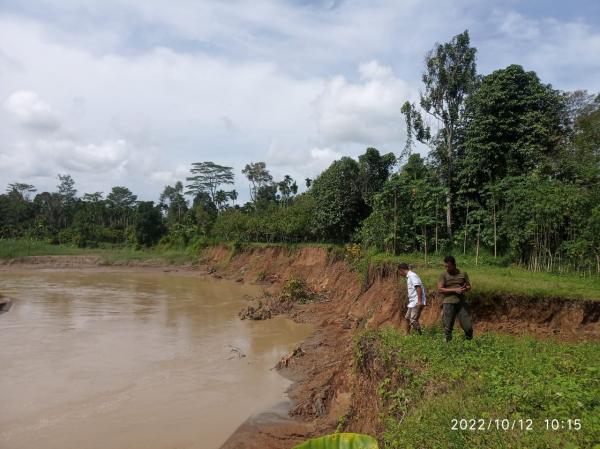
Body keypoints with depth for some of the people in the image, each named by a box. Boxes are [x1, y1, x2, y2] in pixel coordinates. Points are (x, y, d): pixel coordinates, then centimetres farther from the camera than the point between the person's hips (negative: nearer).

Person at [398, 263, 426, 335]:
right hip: (412, 302, 11)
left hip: (417, 303, -11)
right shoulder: (409, 277, 17)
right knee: (407, 318, 20)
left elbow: (418, 288, -22)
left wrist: (419, 301, -27)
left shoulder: (412, 276, -13)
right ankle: (407, 334, 33)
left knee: (413, 320, -13)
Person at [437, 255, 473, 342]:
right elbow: (440, 289, -8)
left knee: (468, 326, 1)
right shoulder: (443, 275, 0)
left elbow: (469, 286, 15)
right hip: (449, 303, -2)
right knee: (448, 327, 1)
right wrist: (455, 290, -16)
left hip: (462, 303, 2)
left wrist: (465, 289, -10)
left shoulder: (463, 274, 9)